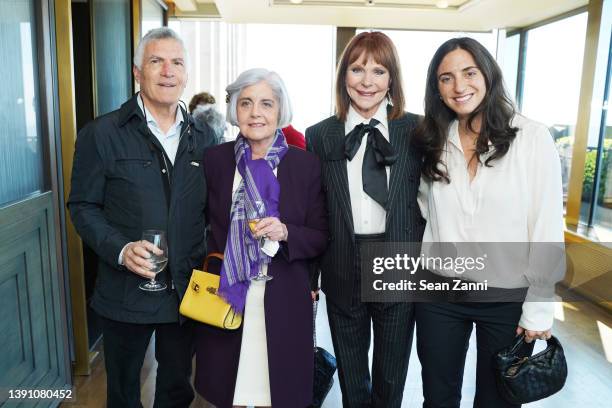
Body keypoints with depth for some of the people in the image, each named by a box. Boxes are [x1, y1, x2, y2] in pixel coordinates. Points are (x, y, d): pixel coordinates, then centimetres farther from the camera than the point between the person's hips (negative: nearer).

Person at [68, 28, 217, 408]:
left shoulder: (203, 136, 4)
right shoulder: (101, 134, -6)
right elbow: (83, 206, -5)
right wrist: (120, 249, -20)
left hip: (187, 289, 3)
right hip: (126, 290, -2)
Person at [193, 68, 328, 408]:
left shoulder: (306, 164, -4)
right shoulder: (215, 159, 0)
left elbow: (321, 238, -1)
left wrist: (285, 233, -19)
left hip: (283, 300, -1)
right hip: (222, 295, 1)